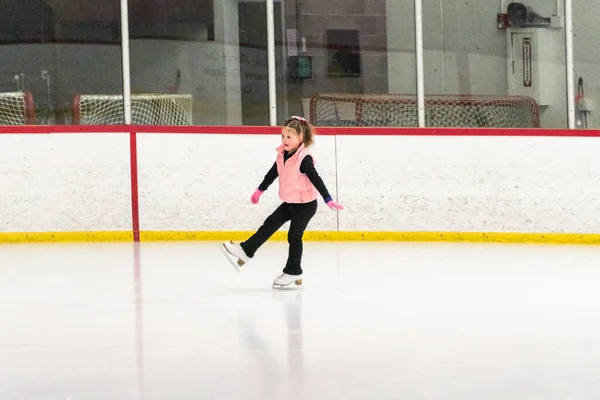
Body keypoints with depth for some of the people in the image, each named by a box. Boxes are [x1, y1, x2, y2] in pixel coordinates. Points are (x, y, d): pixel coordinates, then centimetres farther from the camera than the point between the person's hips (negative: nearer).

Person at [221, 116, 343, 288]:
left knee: (294, 236, 2)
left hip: (305, 204, -7)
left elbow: (316, 179, -26)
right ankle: (245, 251, 13)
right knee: (269, 225, 8)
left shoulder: (304, 158, -24)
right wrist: (260, 189, 28)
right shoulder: (282, 155, 0)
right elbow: (272, 173, 15)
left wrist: (328, 199, -33)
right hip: (289, 202, 7)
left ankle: (293, 272, 14)